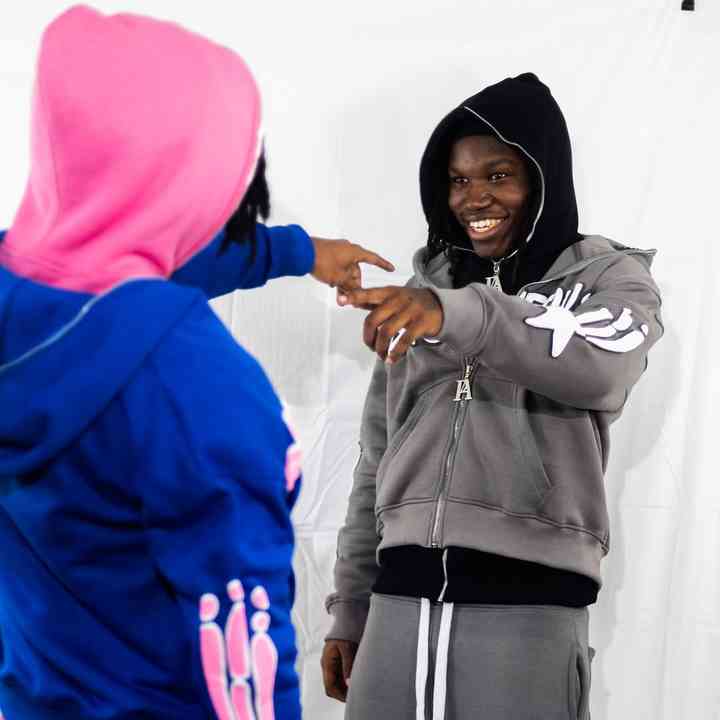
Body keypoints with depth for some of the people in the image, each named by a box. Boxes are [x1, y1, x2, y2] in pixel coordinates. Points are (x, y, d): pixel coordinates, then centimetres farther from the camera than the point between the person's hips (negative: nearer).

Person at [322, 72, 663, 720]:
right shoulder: (422, 295, 17)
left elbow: (602, 363, -18)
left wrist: (455, 314, -33)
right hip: (400, 599, 4)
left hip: (527, 603, -3)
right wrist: (348, 612, 16)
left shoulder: (609, 276, 6)